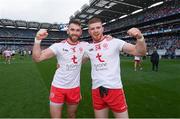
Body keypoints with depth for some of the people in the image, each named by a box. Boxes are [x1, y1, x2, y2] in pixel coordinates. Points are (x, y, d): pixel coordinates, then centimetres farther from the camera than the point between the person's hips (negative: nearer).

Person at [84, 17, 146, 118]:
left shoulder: (114, 42, -6)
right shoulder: (88, 48, 8)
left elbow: (140, 52, -11)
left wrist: (140, 37, -29)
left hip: (114, 88, -4)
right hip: (96, 90, 4)